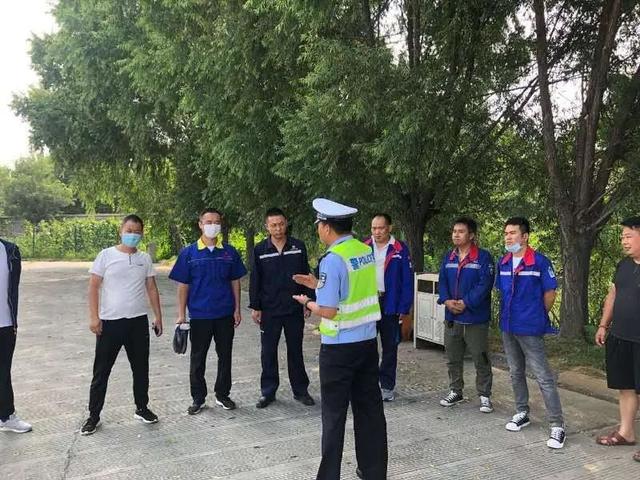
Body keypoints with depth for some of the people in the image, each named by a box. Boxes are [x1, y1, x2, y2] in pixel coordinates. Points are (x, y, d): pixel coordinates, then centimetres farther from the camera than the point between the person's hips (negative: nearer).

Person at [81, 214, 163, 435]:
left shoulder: (145, 259, 6)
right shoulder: (106, 255, -4)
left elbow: (152, 289, 9)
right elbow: (93, 287, -5)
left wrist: (158, 316, 6)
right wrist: (94, 317, -12)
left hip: (138, 321, 3)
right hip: (110, 322, -3)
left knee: (141, 369, 13)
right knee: (101, 371, 6)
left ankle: (142, 408, 30)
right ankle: (93, 415, 20)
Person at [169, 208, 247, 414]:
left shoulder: (230, 252, 2)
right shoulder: (188, 253, -3)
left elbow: (235, 282, 7)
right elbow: (183, 285, -1)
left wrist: (237, 309, 2)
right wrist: (181, 314, -4)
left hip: (225, 314, 2)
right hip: (199, 315, -1)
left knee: (225, 356, 11)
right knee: (198, 358, 9)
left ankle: (223, 395, 27)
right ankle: (198, 398, 23)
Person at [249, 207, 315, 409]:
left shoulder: (298, 247, 0)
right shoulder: (260, 250, -1)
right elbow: (255, 280, 2)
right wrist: (255, 307, -1)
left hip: (294, 309, 0)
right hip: (269, 310, 0)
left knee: (295, 350, 10)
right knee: (268, 352, 8)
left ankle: (300, 390, 22)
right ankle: (268, 392, 20)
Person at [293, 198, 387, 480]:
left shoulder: (332, 259, -19)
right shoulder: (366, 251, 4)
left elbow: (328, 311, -20)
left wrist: (307, 303, 0)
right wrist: (319, 284, 15)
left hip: (339, 347, -7)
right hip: (367, 340, 7)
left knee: (334, 414, 7)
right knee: (369, 408, 16)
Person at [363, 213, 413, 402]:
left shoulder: (400, 250, -3)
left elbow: (407, 281, -3)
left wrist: (405, 309, -8)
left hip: (390, 305, -1)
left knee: (390, 347, 10)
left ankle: (387, 386, 22)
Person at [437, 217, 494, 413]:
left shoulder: (483, 257, -7)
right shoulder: (448, 257, 11)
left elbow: (485, 284, -15)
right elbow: (442, 281, 7)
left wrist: (465, 303, -20)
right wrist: (447, 300, -11)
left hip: (475, 318, -6)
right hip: (452, 318, 6)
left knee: (481, 360, 3)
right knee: (452, 359, 15)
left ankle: (484, 396, 16)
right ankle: (455, 392, 30)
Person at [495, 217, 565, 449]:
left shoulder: (540, 261, -12)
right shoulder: (503, 262, 6)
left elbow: (550, 293, -5)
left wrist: (538, 316, 3)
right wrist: (508, 315, 12)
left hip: (530, 329, -6)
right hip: (508, 327, 7)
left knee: (544, 377, -3)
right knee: (515, 373, 17)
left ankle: (557, 425, 5)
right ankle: (522, 413, 33)